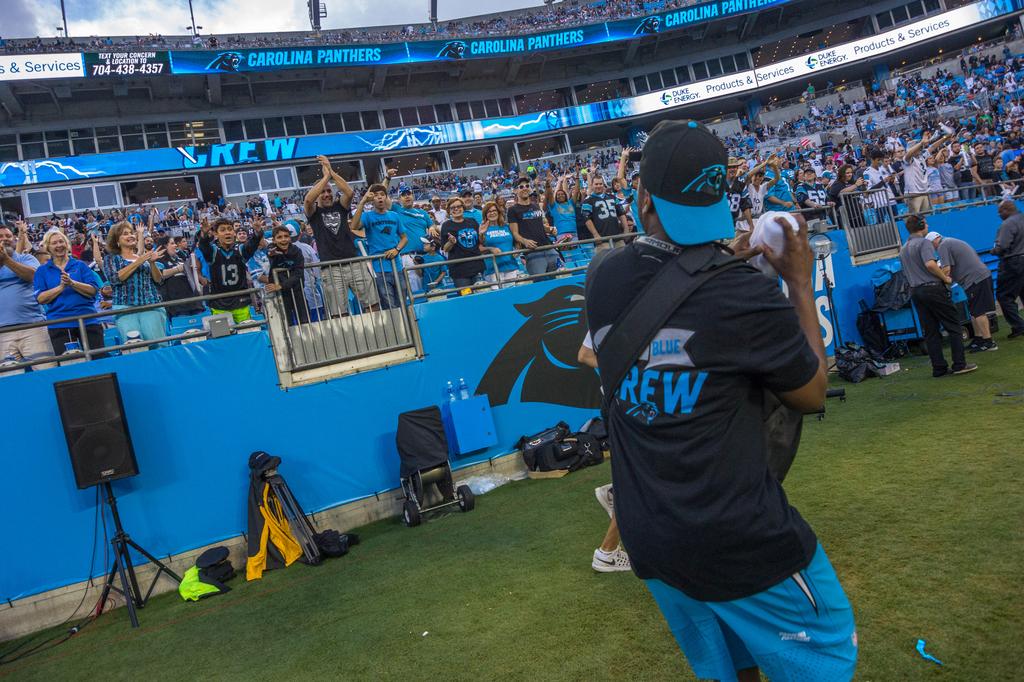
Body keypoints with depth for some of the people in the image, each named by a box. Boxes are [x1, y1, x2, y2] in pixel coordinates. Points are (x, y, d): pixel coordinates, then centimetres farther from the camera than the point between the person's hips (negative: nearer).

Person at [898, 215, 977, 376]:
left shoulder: (903, 250, 17)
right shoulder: (924, 243, -9)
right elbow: (930, 264, -25)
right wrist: (945, 278, -11)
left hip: (915, 291, 7)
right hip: (932, 288, -7)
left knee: (931, 331, 8)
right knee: (953, 326, 2)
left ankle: (939, 368, 7)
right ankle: (959, 364, 1)